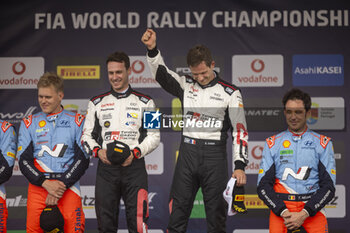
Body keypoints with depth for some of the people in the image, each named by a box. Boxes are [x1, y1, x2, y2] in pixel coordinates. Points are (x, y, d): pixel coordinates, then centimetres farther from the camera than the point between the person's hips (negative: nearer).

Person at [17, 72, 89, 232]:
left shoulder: (76, 121, 9)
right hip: (37, 187, 1)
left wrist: (62, 185, -9)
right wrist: (46, 183, -9)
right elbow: (23, 160, 6)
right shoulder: (29, 123, 14)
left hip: (69, 187, -1)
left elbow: (83, 159, 2)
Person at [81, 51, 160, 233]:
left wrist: (135, 153, -11)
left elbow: (154, 136, 4)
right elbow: (87, 134, 15)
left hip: (134, 165, -2)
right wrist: (97, 151, -5)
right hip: (106, 166, 2)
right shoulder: (97, 103, 13)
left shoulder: (145, 102, 7)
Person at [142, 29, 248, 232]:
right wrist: (152, 49, -21)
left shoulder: (230, 92, 0)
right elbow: (161, 73, -2)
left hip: (215, 156, -2)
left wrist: (240, 165, -13)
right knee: (177, 210, 2)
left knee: (216, 211, 3)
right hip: (188, 153, 2)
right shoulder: (186, 85, 9)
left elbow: (240, 129, -4)